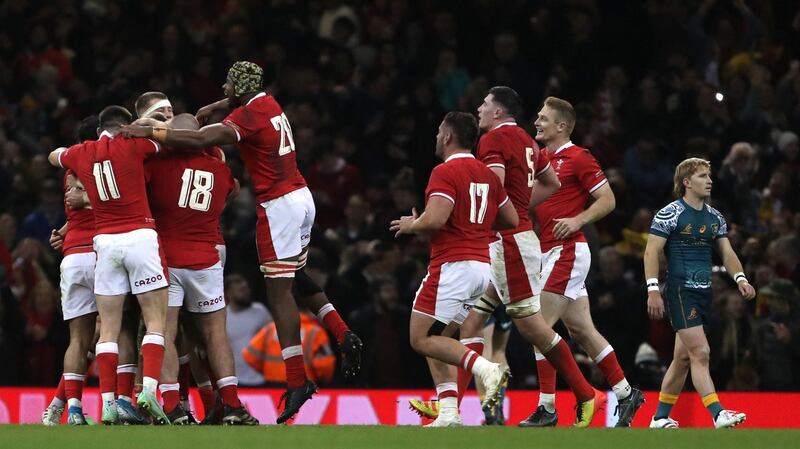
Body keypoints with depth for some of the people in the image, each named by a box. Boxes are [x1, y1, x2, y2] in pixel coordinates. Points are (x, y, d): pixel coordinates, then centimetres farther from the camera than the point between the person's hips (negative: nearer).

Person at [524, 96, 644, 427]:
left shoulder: (578, 158, -9)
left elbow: (608, 200, -9)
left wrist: (577, 220, -21)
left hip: (567, 249, -9)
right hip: (551, 251, 9)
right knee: (581, 329, 11)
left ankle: (547, 408, -12)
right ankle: (626, 394, 18)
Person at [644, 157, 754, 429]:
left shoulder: (715, 218, 14)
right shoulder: (670, 214, -8)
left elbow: (727, 253, 12)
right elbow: (651, 252, -9)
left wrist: (740, 278, -7)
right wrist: (653, 291, -18)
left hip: (704, 294, 8)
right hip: (680, 292, -8)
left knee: (684, 357, 11)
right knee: (700, 352, -16)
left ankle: (661, 417, 19)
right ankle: (718, 414, -23)